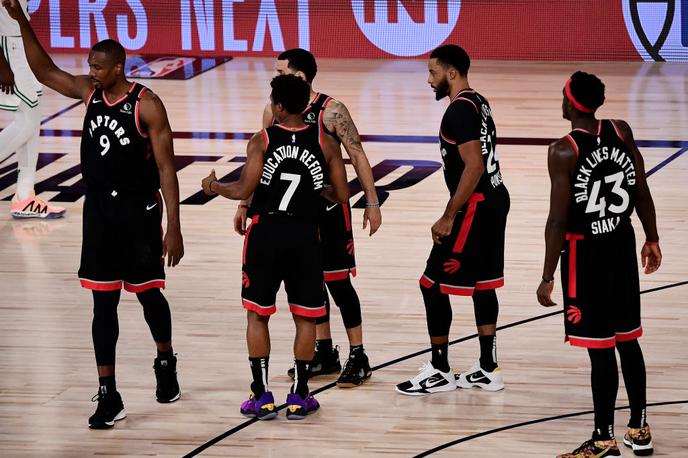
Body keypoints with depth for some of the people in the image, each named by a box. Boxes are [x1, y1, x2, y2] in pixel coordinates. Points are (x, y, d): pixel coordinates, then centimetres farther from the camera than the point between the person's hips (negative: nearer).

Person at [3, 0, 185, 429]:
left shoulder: (147, 105, -14)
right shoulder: (90, 92, 2)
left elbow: (166, 167, -14)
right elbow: (45, 71, 8)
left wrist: (174, 228, -17)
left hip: (139, 212, -5)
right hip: (99, 210, 5)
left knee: (148, 294, 11)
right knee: (104, 302, 0)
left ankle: (166, 364, 38)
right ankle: (108, 396, 1)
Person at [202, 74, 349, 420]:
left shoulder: (262, 141, -6)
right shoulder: (325, 143, 0)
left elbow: (244, 190, -13)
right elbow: (341, 195, 2)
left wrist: (214, 187, 6)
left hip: (266, 233, -1)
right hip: (305, 235, 1)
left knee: (258, 314, 9)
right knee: (304, 317, 10)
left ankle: (262, 396, 7)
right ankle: (299, 396, 11)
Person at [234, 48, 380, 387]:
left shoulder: (331, 111, -15)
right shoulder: (273, 112, 0)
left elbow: (357, 156, -9)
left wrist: (372, 203, -11)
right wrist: (245, 203, 12)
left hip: (329, 209, -5)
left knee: (338, 281, -3)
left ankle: (358, 358, 5)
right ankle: (324, 353, 23)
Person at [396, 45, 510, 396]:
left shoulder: (460, 109, -18)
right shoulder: (478, 102, 13)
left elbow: (473, 167, -24)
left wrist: (448, 218, -21)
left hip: (475, 206, -10)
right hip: (494, 200, 10)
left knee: (433, 285, -3)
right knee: (482, 284, 15)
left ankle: (439, 372, 2)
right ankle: (487, 370, 19)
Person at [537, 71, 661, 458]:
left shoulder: (564, 151, -18)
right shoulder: (622, 132, -1)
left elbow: (558, 220, -18)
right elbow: (643, 193, 5)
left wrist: (548, 277, -13)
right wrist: (652, 240, 18)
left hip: (585, 252, -6)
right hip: (622, 243, 6)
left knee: (600, 349, 0)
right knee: (627, 340, 17)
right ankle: (640, 427, 27)